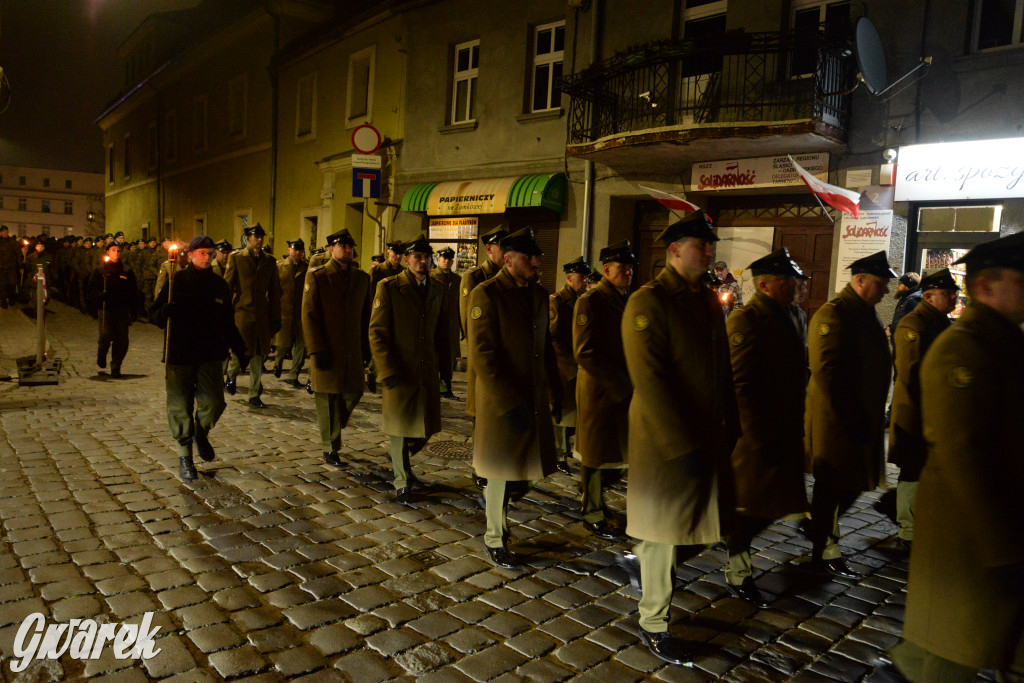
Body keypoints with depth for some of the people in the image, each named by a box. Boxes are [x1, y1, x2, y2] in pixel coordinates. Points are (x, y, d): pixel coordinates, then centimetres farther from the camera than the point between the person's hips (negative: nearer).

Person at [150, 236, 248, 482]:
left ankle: (201, 433, 26)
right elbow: (155, 314, -1)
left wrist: (239, 349, 9)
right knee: (180, 406, 2)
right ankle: (185, 457, 18)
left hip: (210, 354, 2)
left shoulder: (219, 284, 9)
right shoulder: (177, 280, -1)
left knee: (213, 402, -7)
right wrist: (165, 312, -24)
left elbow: (228, 322, 15)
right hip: (179, 354, -2)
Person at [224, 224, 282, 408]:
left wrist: (276, 317, 8)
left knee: (258, 355, 4)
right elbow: (227, 287, 0)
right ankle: (231, 375, 32)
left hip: (262, 315, 3)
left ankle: (254, 396, 14)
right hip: (241, 312, -3)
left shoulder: (270, 261, 10)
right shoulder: (235, 258, 1)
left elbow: (275, 291, 12)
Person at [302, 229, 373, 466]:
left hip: (353, 352, 4)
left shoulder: (362, 278, 10)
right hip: (327, 352, -4)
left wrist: (366, 349, 10)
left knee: (353, 394, 5)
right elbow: (309, 315, -7)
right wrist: (317, 350, -13)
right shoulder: (316, 276, -4)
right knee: (328, 400, 3)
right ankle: (330, 449, 18)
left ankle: (331, 433, 34)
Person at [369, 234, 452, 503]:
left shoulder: (439, 290, 8)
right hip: (400, 373, -4)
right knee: (401, 429, 6)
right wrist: (388, 371, -15)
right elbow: (377, 332, -8)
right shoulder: (389, 288, -6)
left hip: (429, 372, 4)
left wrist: (445, 368, 10)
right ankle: (402, 483, 26)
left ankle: (399, 457, 40)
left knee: (426, 430, 8)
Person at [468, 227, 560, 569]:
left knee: (533, 468, 11)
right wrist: (510, 403, -20)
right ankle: (495, 540, 27)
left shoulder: (540, 294, 9)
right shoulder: (486, 294, -12)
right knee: (502, 470, 7)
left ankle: (492, 497, 39)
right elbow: (482, 355, -17)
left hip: (535, 400, 6)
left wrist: (554, 392, 10)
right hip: (501, 402, -6)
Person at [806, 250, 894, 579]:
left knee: (855, 482, 16)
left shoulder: (867, 314, 13)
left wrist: (872, 417, 17)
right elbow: (827, 372, -23)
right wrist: (850, 419, -22)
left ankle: (819, 523, 37)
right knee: (832, 486, 3)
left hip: (862, 419, 9)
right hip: (836, 420, -9)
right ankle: (826, 554, 17)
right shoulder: (833, 314, -17)